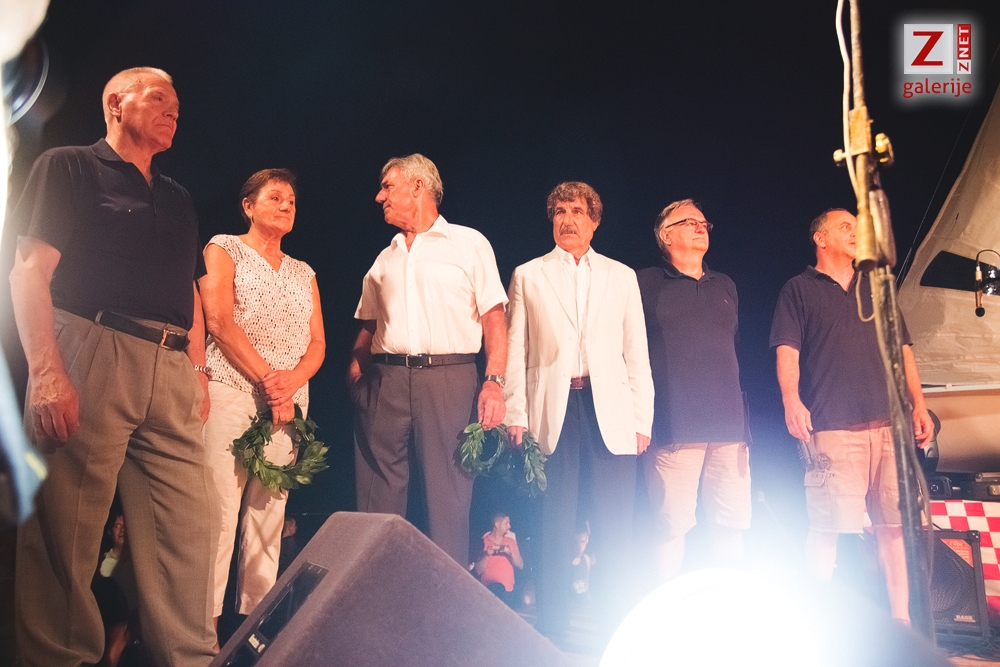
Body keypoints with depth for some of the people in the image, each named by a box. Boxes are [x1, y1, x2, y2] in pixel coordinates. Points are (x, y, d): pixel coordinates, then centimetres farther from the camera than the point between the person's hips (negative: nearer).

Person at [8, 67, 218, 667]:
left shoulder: (178, 200, 25)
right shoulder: (69, 168, 8)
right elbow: (31, 270, -4)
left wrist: (199, 375, 13)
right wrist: (47, 373, -15)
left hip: (170, 372, 6)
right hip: (89, 355, -5)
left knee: (191, 524, 1)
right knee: (66, 531, -4)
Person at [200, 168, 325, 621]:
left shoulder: (304, 273, 21)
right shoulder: (224, 248, 8)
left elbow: (317, 343, 13)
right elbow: (218, 321, -6)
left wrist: (293, 380, -8)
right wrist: (267, 376, -13)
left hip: (288, 402, 5)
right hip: (231, 391, -4)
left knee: (269, 513, 2)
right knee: (220, 509, -12)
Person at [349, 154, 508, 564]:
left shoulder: (468, 243, 8)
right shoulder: (385, 259, 22)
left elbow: (494, 317, 0)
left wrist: (494, 381, -12)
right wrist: (356, 364, 1)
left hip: (449, 377, -4)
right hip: (385, 380, 4)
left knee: (447, 493, -2)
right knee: (378, 492, 4)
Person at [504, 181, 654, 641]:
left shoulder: (622, 277, 15)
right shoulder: (528, 276, 12)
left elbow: (637, 354, 11)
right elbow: (515, 352, 7)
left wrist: (642, 420, 4)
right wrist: (515, 416, -2)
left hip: (610, 412, 1)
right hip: (552, 411, -1)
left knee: (615, 532, 1)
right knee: (556, 531, 2)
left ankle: (616, 632, 13)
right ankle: (552, 633, 13)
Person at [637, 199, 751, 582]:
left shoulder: (725, 287, 21)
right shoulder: (645, 284, 4)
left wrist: (739, 414, 18)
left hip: (727, 424, 5)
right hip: (674, 428, -5)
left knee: (732, 526, 6)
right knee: (672, 527, -4)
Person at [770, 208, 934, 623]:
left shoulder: (877, 288, 23)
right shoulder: (799, 289, 8)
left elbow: (902, 350, 21)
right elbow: (787, 350, -3)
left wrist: (919, 404, 11)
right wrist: (792, 401, -19)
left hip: (890, 423, 5)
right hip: (832, 428, -5)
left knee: (895, 523, 4)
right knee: (827, 526, -6)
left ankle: (900, 620, 13)